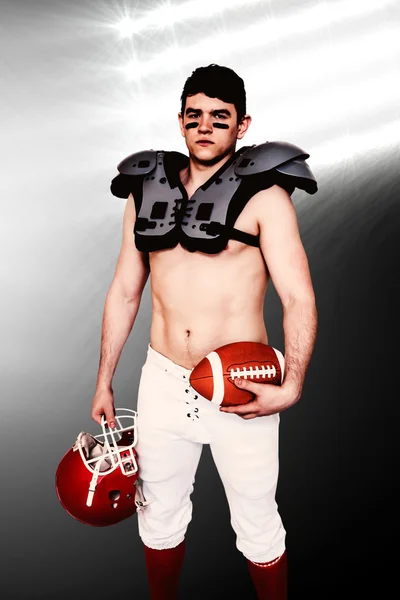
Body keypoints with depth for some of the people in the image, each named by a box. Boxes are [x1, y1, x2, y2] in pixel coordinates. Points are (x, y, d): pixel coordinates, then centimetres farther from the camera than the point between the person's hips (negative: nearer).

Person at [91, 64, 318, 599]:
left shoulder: (263, 194, -6)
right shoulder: (146, 188, 7)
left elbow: (299, 299, -12)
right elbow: (124, 292, 11)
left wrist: (291, 387, -25)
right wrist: (104, 381, 12)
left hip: (241, 390, -4)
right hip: (162, 381, 4)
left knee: (257, 526, 13)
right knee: (160, 517, 20)